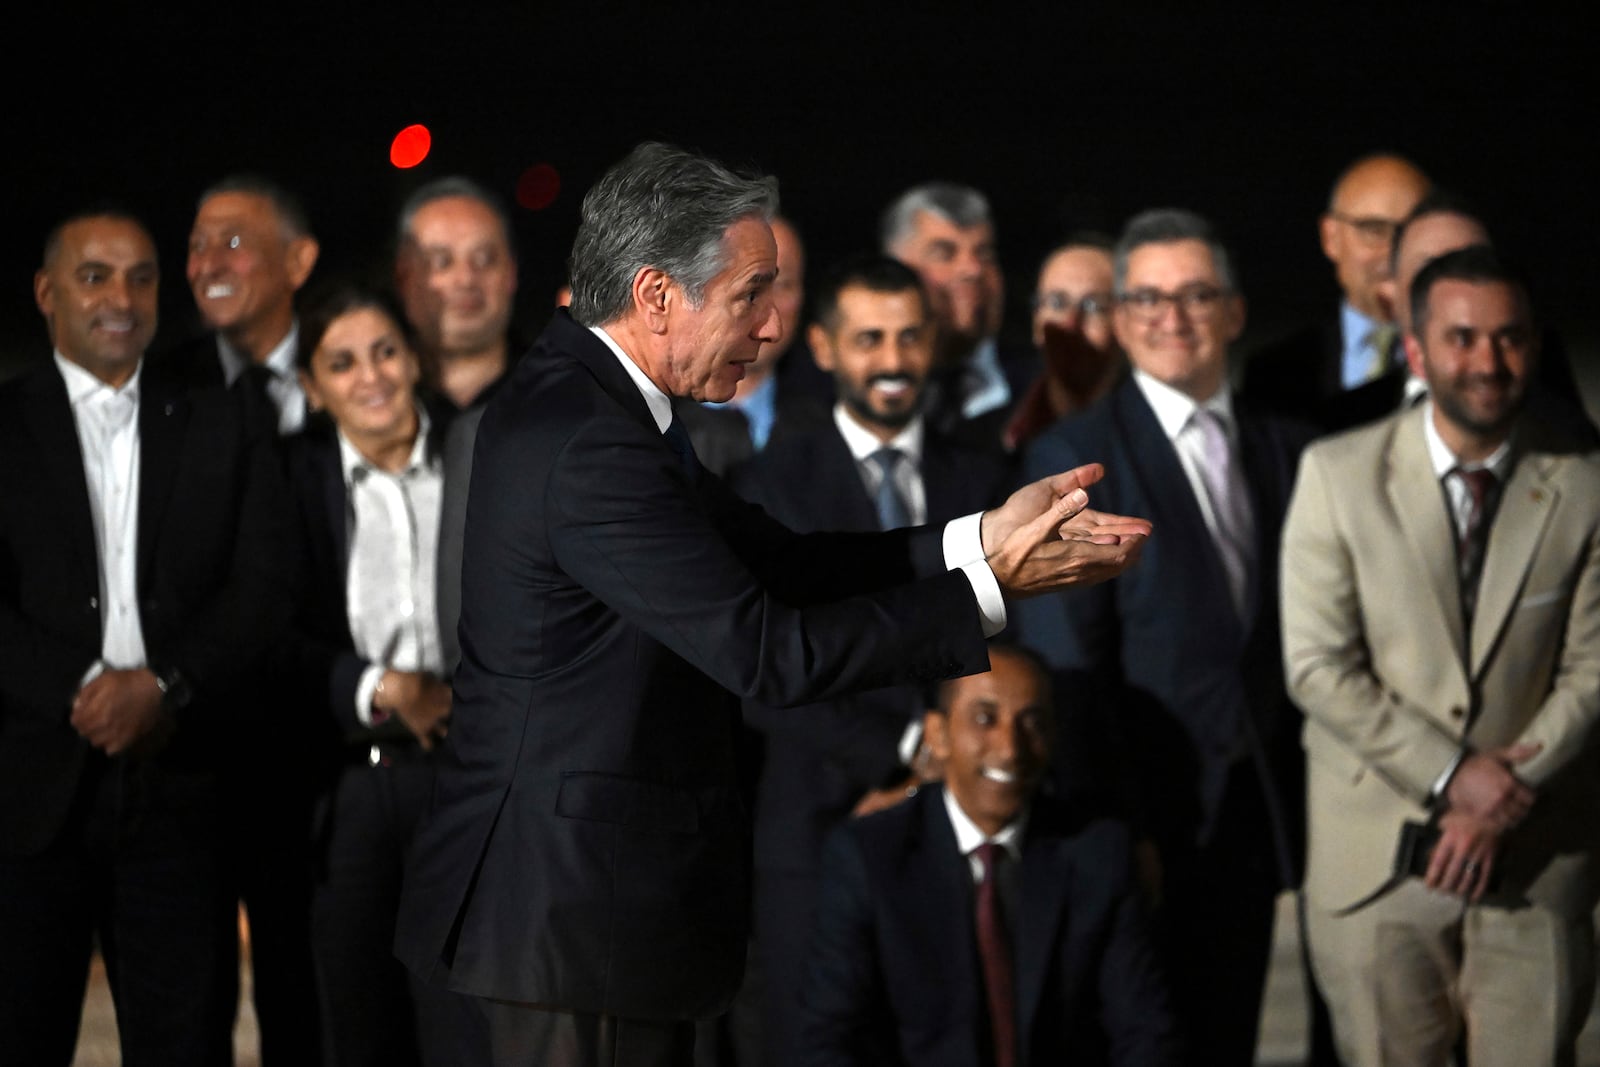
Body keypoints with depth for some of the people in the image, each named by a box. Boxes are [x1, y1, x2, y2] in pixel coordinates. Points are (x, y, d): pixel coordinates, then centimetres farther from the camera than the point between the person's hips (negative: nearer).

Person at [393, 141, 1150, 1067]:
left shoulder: (579, 401, 10)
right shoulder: (590, 446, -23)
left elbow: (774, 563, 8)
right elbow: (767, 653, -23)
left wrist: (981, 537, -2)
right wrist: (989, 586, -16)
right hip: (579, 913, -10)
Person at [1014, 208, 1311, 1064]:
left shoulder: (1284, 450, 11)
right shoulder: (1072, 456, -5)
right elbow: (1064, 662, -9)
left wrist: (1297, 806, 3)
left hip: (1254, 816, 5)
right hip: (1142, 814, -5)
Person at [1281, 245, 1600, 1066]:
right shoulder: (1338, 474, -3)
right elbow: (1318, 666, -7)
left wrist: (1507, 798, -12)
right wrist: (1451, 776, -14)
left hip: (1534, 860, 1)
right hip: (1375, 850, -1)